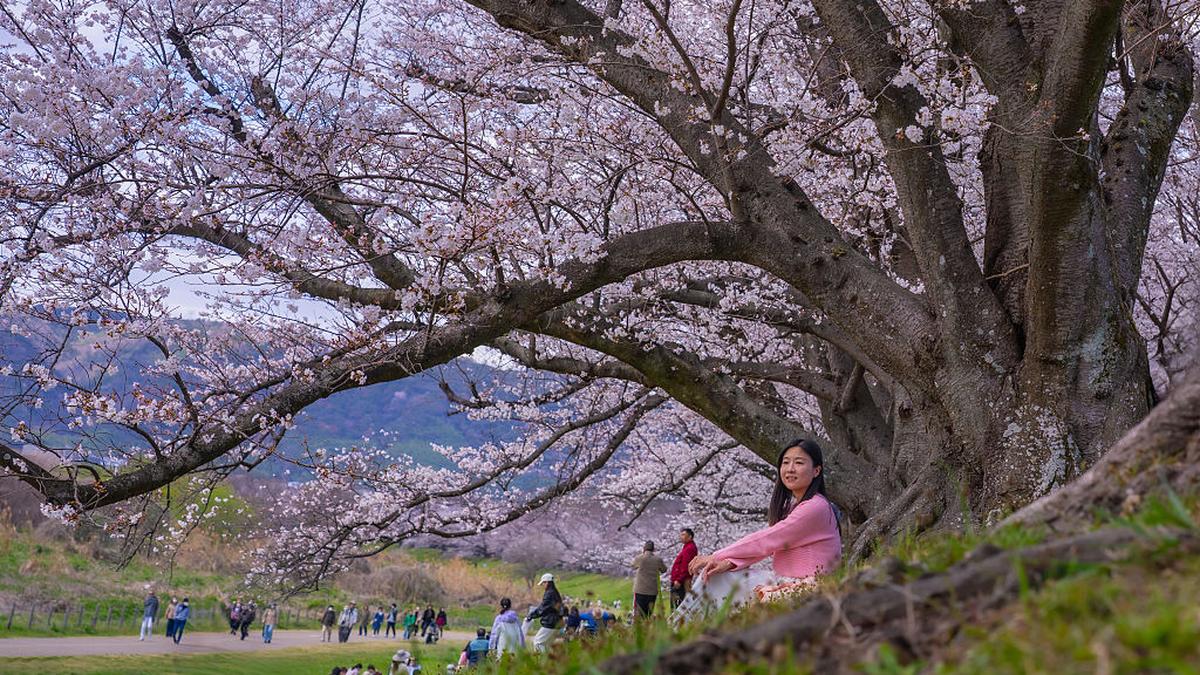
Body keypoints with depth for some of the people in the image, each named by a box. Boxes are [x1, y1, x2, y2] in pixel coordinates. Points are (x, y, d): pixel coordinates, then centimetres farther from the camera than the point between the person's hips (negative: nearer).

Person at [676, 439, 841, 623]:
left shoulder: (815, 507, -16)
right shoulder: (791, 505, 16)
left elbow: (766, 541, -17)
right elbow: (768, 545, 6)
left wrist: (716, 557, -12)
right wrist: (728, 563, -12)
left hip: (804, 587, -9)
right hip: (785, 580, 9)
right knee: (713, 576, -1)